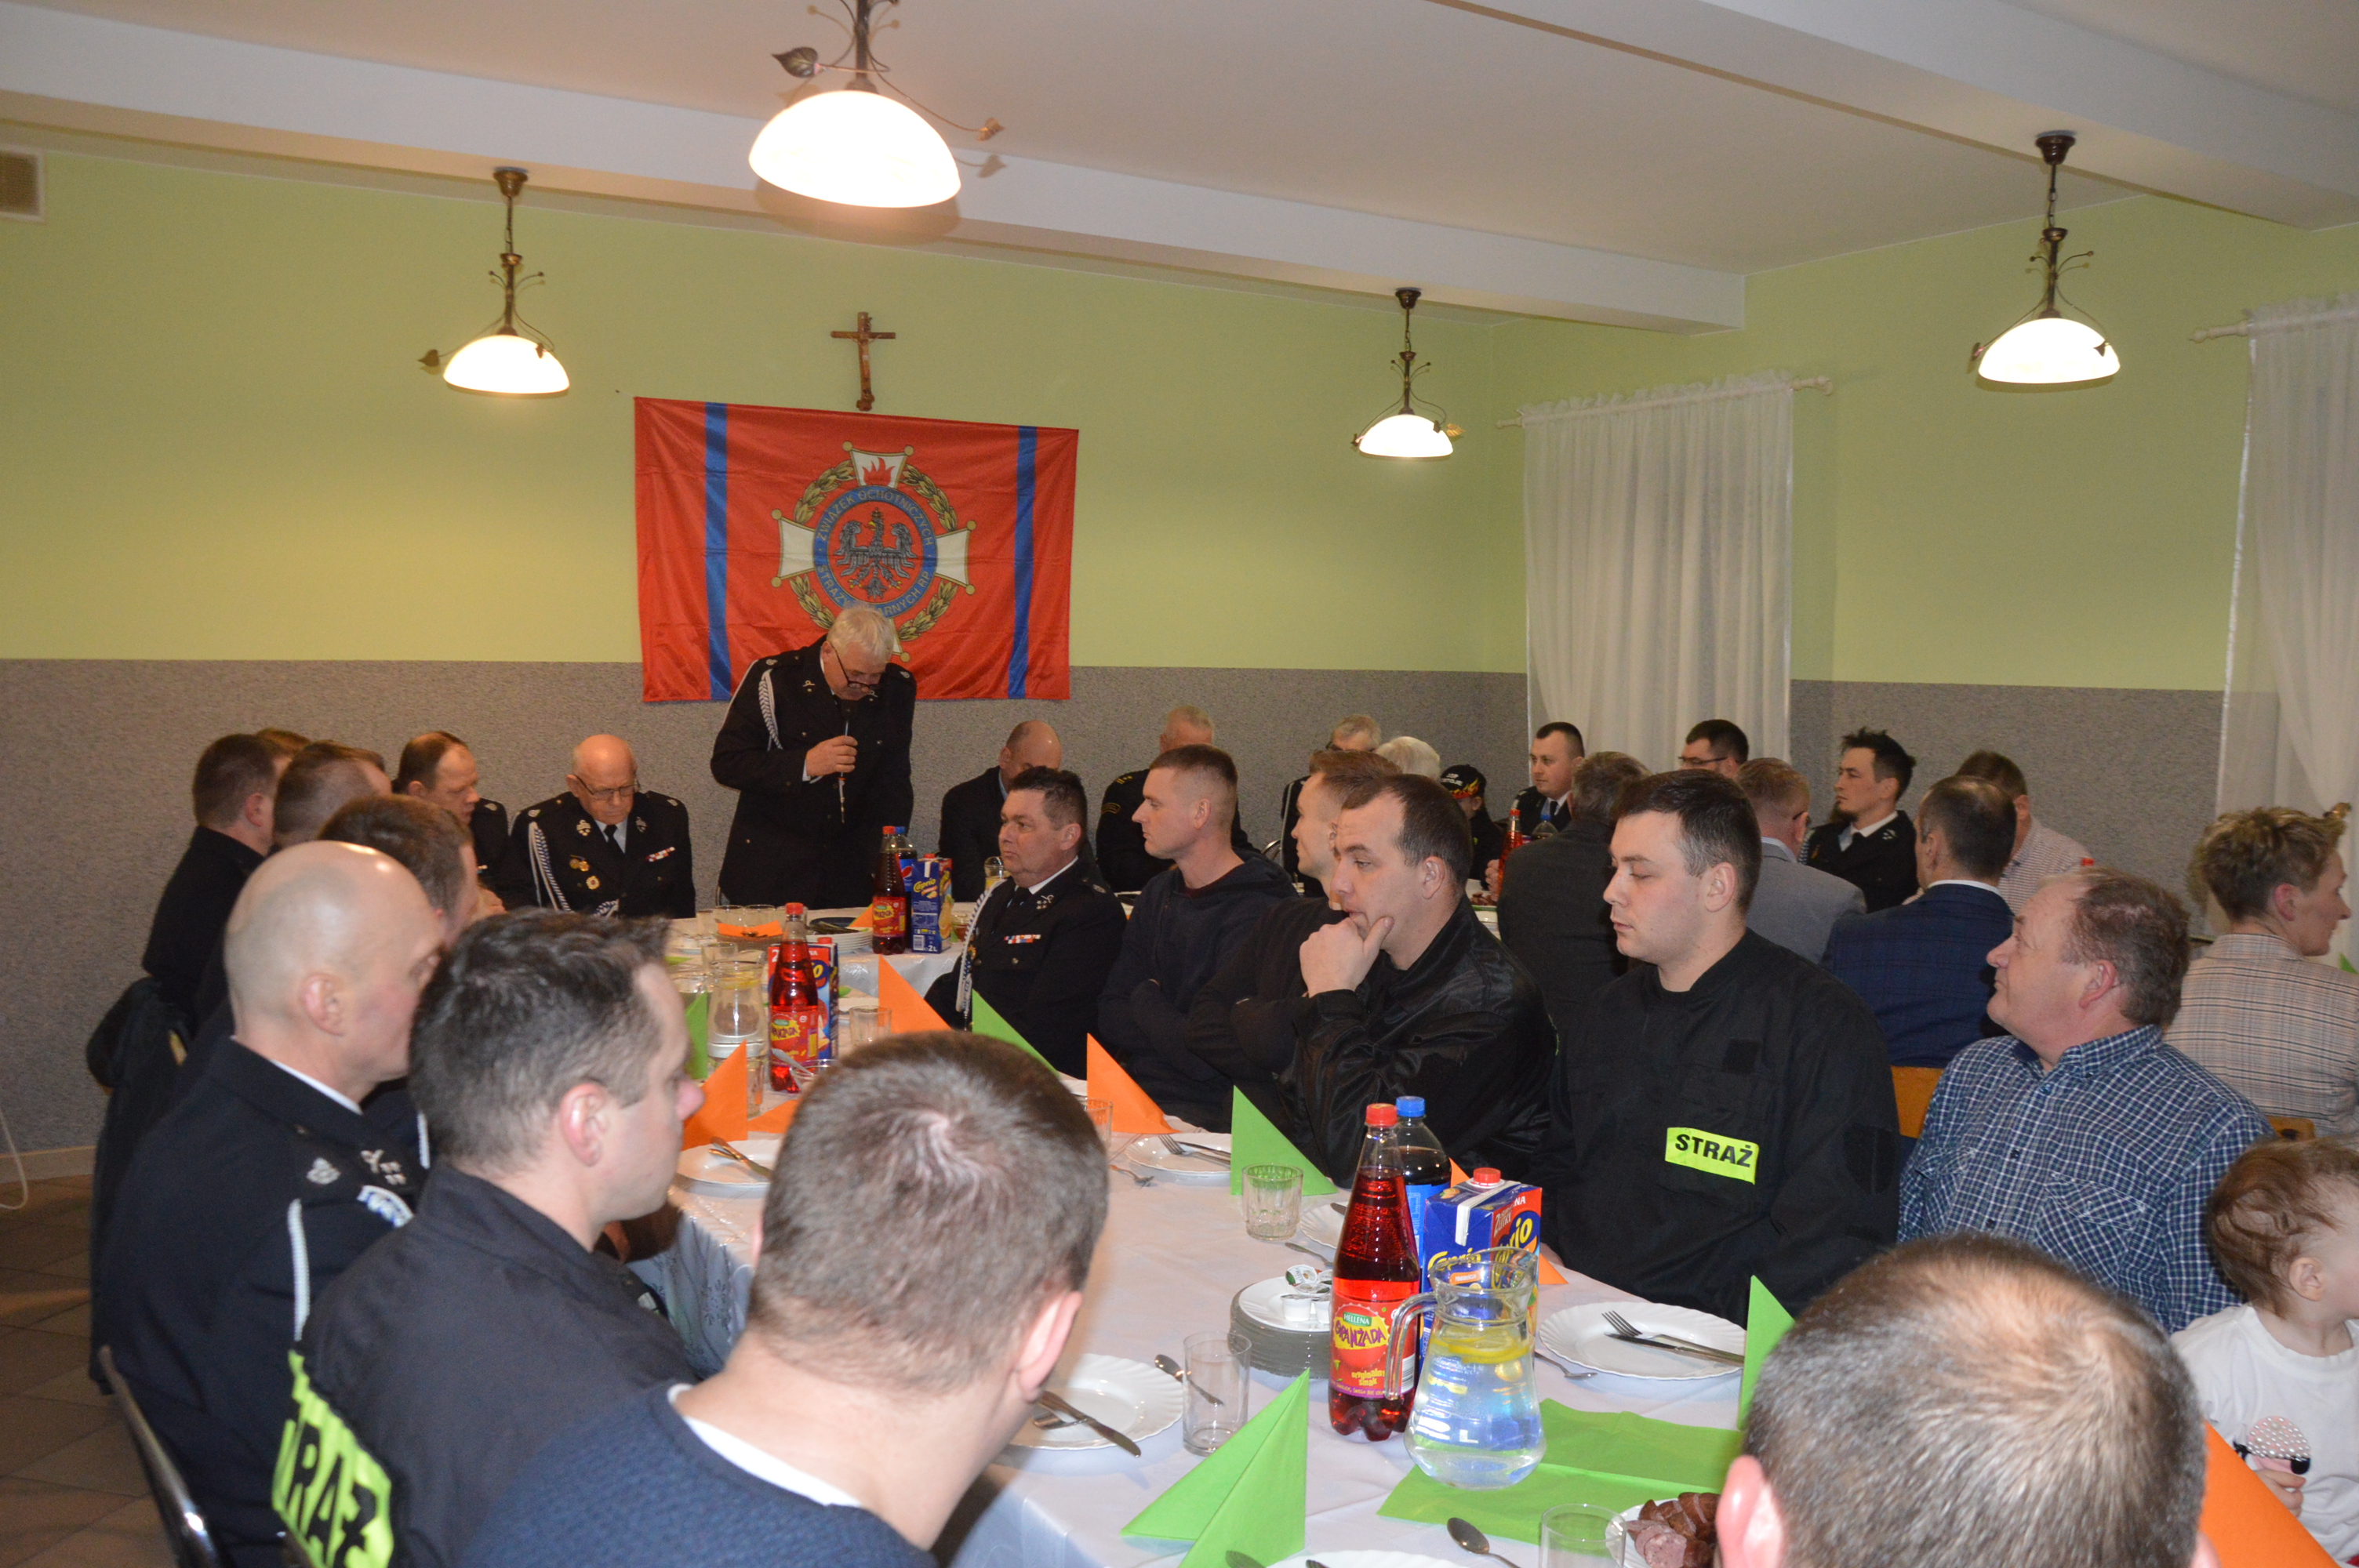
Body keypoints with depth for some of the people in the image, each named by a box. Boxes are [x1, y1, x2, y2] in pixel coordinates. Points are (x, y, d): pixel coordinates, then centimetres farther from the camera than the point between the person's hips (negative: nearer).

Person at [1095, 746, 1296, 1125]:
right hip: (1138, 1090, 8)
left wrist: (1146, 1002, -4)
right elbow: (1109, 1018, 9)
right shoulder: (1161, 892, 11)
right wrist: (1166, 1023, -12)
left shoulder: (1256, 913, -19)